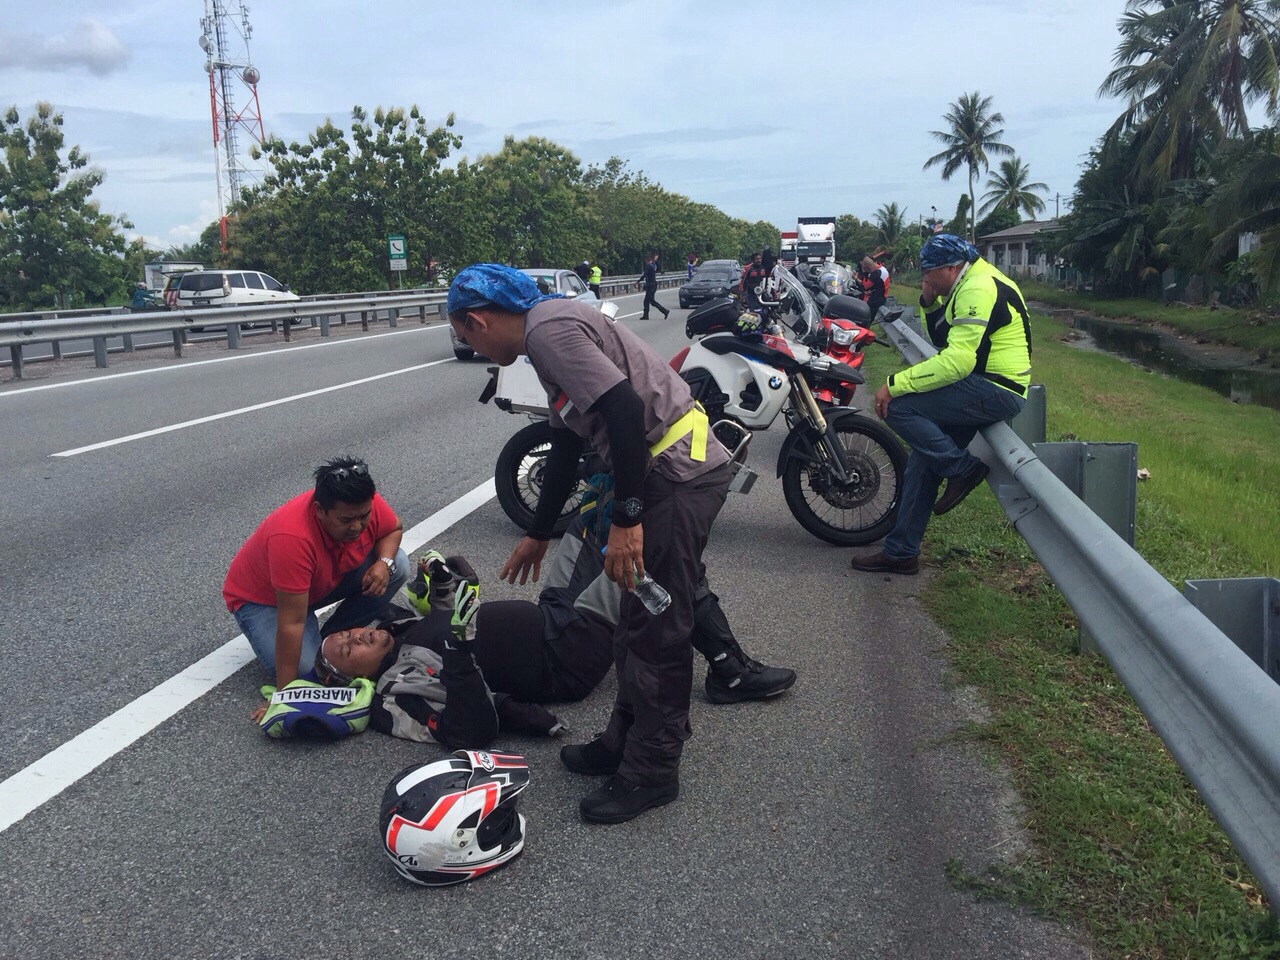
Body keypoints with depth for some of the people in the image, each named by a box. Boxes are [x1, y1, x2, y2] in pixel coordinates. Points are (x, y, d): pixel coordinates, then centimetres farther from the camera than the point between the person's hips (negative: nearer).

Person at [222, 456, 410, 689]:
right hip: (261, 597, -6)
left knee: (397, 566, -14)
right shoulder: (293, 538, -41)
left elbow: (393, 530, -1)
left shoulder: (365, 504, -25)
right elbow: (291, 623, -38)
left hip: (324, 580, 6)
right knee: (307, 668, -28)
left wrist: (384, 562, -23)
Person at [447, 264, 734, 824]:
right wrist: (538, 534, 35)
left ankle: (651, 772, 12)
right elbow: (566, 447, 28)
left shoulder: (548, 327, -13)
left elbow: (625, 410, -25)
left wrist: (626, 519, -23)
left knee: (655, 630, -1)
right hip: (668, 470, 11)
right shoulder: (549, 334, 19)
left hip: (678, 476, -11)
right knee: (637, 620, 18)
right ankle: (624, 742, 31)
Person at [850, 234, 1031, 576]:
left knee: (898, 407, -21)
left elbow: (957, 360, -27)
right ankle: (900, 552, 15)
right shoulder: (969, 284, 16)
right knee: (923, 459, 9)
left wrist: (895, 384, -24)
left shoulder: (978, 291, -17)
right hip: (984, 388, 11)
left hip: (995, 391, -11)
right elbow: (943, 339, 23)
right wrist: (930, 303, 4)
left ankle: (963, 468, -8)